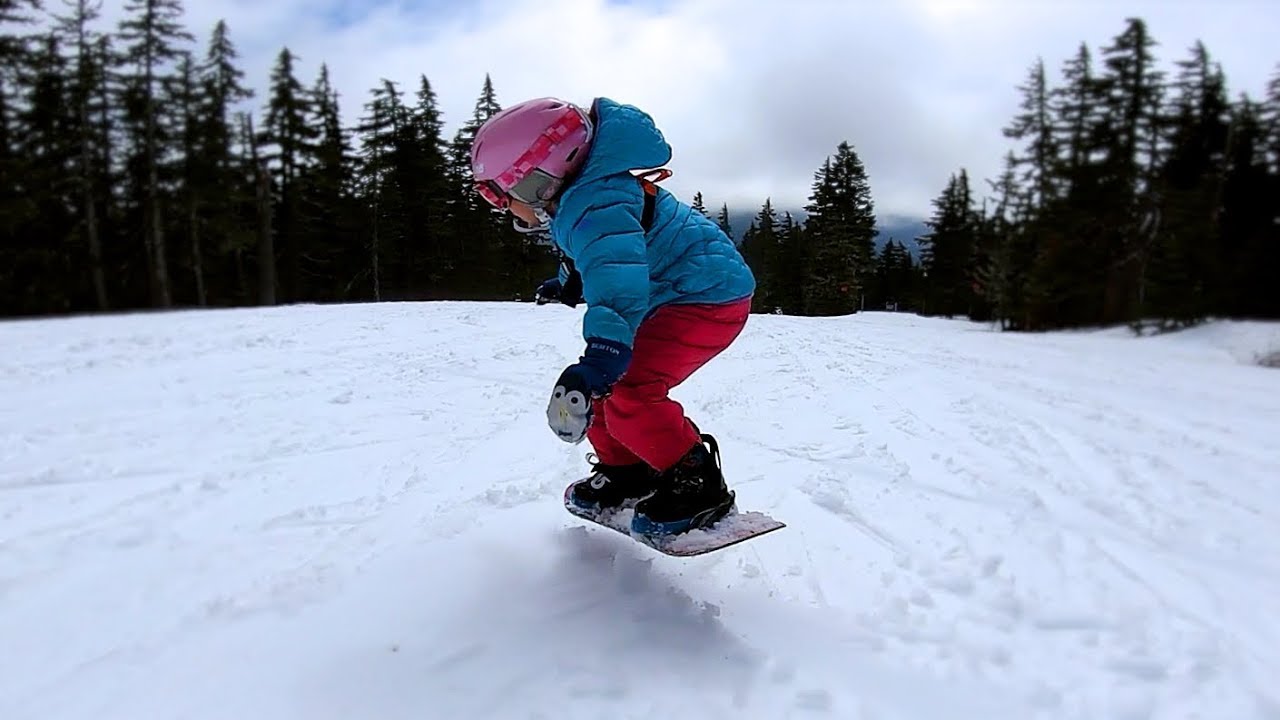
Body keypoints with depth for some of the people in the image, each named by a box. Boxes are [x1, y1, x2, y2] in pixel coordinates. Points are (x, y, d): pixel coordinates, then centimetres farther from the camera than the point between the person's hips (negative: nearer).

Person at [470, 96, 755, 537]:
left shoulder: (594, 206, -27)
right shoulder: (578, 198, 8)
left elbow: (618, 277, -47)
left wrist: (603, 353, -60)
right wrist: (569, 284, 46)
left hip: (710, 297, -11)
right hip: (671, 297, 11)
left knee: (626, 393, -24)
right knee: (602, 386, 9)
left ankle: (698, 487, -10)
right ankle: (627, 472, 26)